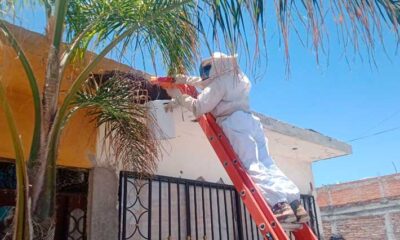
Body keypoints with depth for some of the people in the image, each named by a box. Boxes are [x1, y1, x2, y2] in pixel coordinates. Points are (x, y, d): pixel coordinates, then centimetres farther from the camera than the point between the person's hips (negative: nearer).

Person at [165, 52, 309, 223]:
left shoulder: (219, 83, 0)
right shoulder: (238, 78, 26)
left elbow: (198, 107, -1)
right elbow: (206, 82, 37)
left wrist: (178, 96, 11)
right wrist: (185, 79, 37)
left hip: (235, 122, -8)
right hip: (251, 120, 8)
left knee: (253, 166, -15)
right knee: (267, 164, 2)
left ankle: (280, 205, -28)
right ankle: (294, 202, -8)